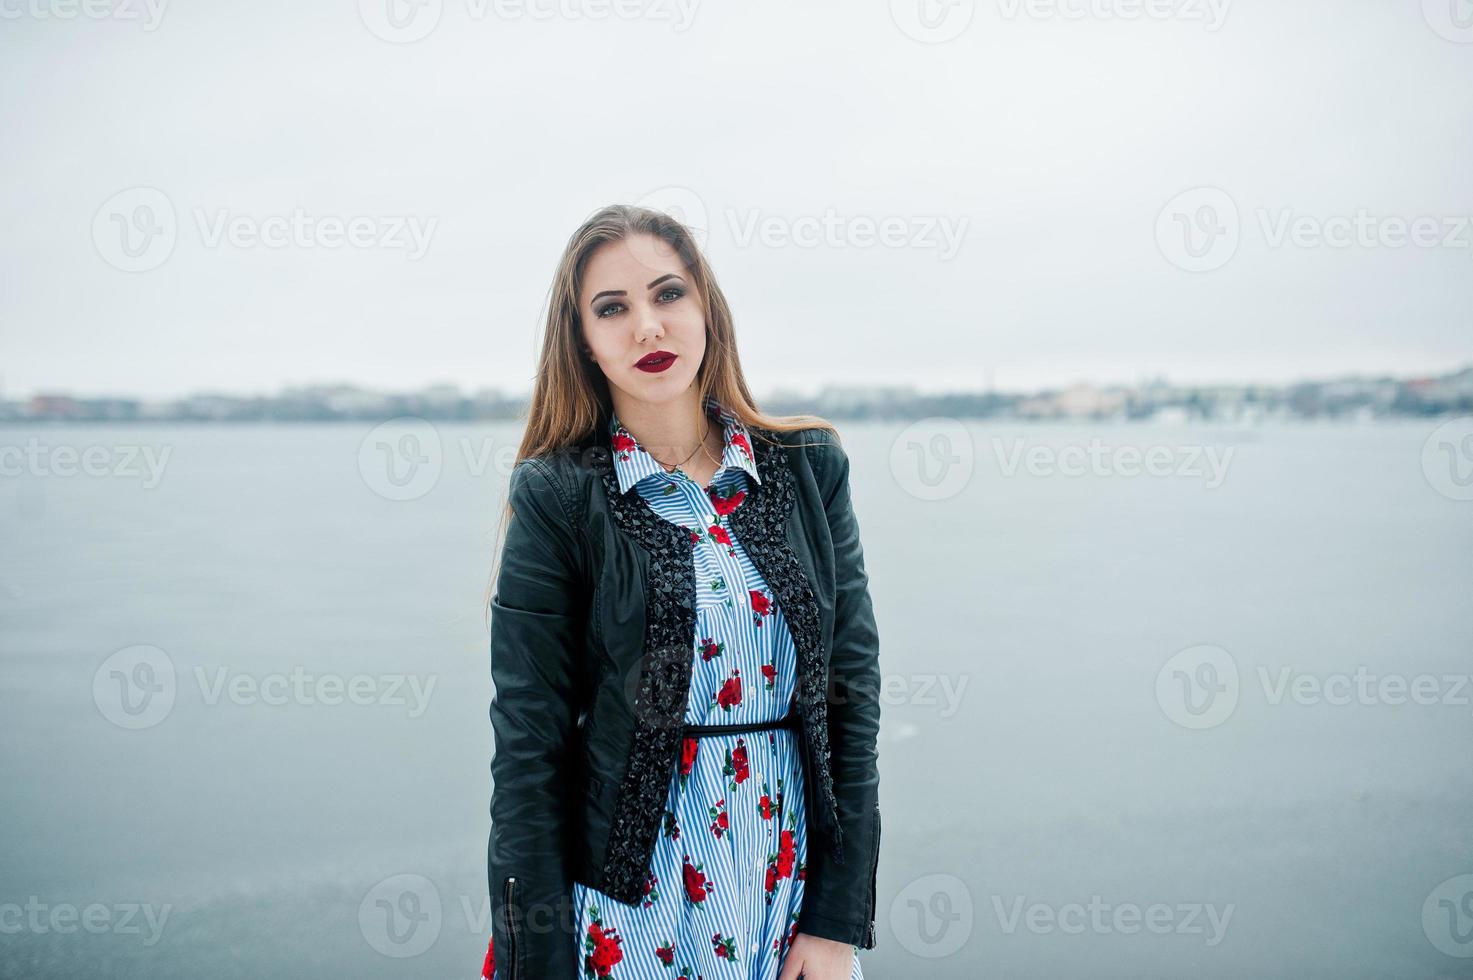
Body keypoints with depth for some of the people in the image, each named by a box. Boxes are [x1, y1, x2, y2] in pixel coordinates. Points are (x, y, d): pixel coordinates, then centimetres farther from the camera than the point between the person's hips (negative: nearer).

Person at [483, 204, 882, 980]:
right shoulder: (558, 496, -8)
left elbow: (852, 690, 0)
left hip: (793, 888, 3)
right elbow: (529, 742, -9)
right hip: (627, 904, -2)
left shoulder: (809, 467, -1)